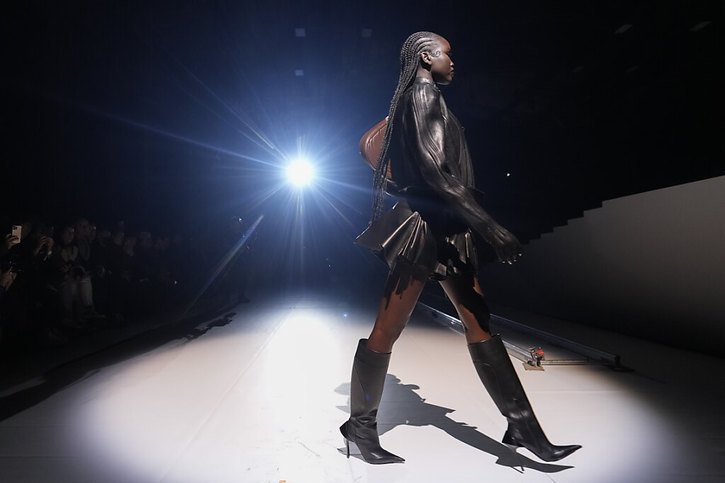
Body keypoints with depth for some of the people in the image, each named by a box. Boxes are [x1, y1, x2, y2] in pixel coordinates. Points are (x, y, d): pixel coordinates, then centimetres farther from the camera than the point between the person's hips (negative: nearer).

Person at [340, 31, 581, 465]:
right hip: (426, 227, -10)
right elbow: (435, 172, -20)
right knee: (387, 330, 0)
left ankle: (525, 428, 12)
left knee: (480, 323, 6)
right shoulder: (424, 94, -7)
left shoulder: (421, 98, 22)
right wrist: (489, 225, -23)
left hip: (443, 231, 10)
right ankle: (361, 426, 16)